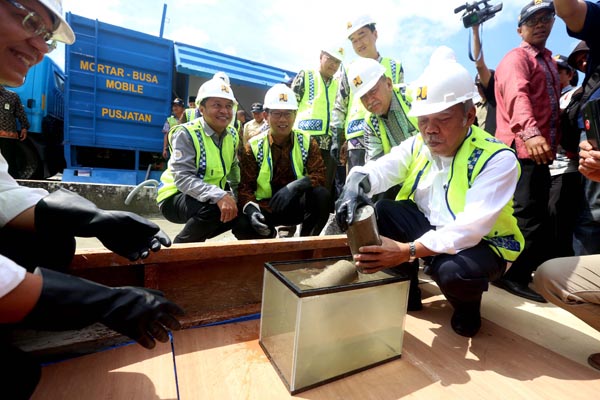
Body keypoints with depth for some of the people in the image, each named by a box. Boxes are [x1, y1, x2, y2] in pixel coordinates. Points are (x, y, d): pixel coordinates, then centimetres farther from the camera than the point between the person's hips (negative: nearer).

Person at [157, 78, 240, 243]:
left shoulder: (232, 135, 2)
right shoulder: (186, 133, -19)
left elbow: (233, 168, 12)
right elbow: (183, 178, -29)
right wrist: (219, 196, -44)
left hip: (212, 196, 7)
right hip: (176, 197, -7)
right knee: (213, 208, -35)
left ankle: (197, 236, 13)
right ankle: (181, 245, -5)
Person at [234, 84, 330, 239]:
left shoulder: (307, 142, -1)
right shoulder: (253, 146, -3)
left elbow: (319, 175, -11)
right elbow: (245, 186, -7)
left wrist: (296, 185, -33)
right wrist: (251, 208, -29)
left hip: (297, 205, 1)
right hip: (265, 208, 0)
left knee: (321, 193, -30)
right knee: (242, 227, -29)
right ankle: (269, 237, 7)